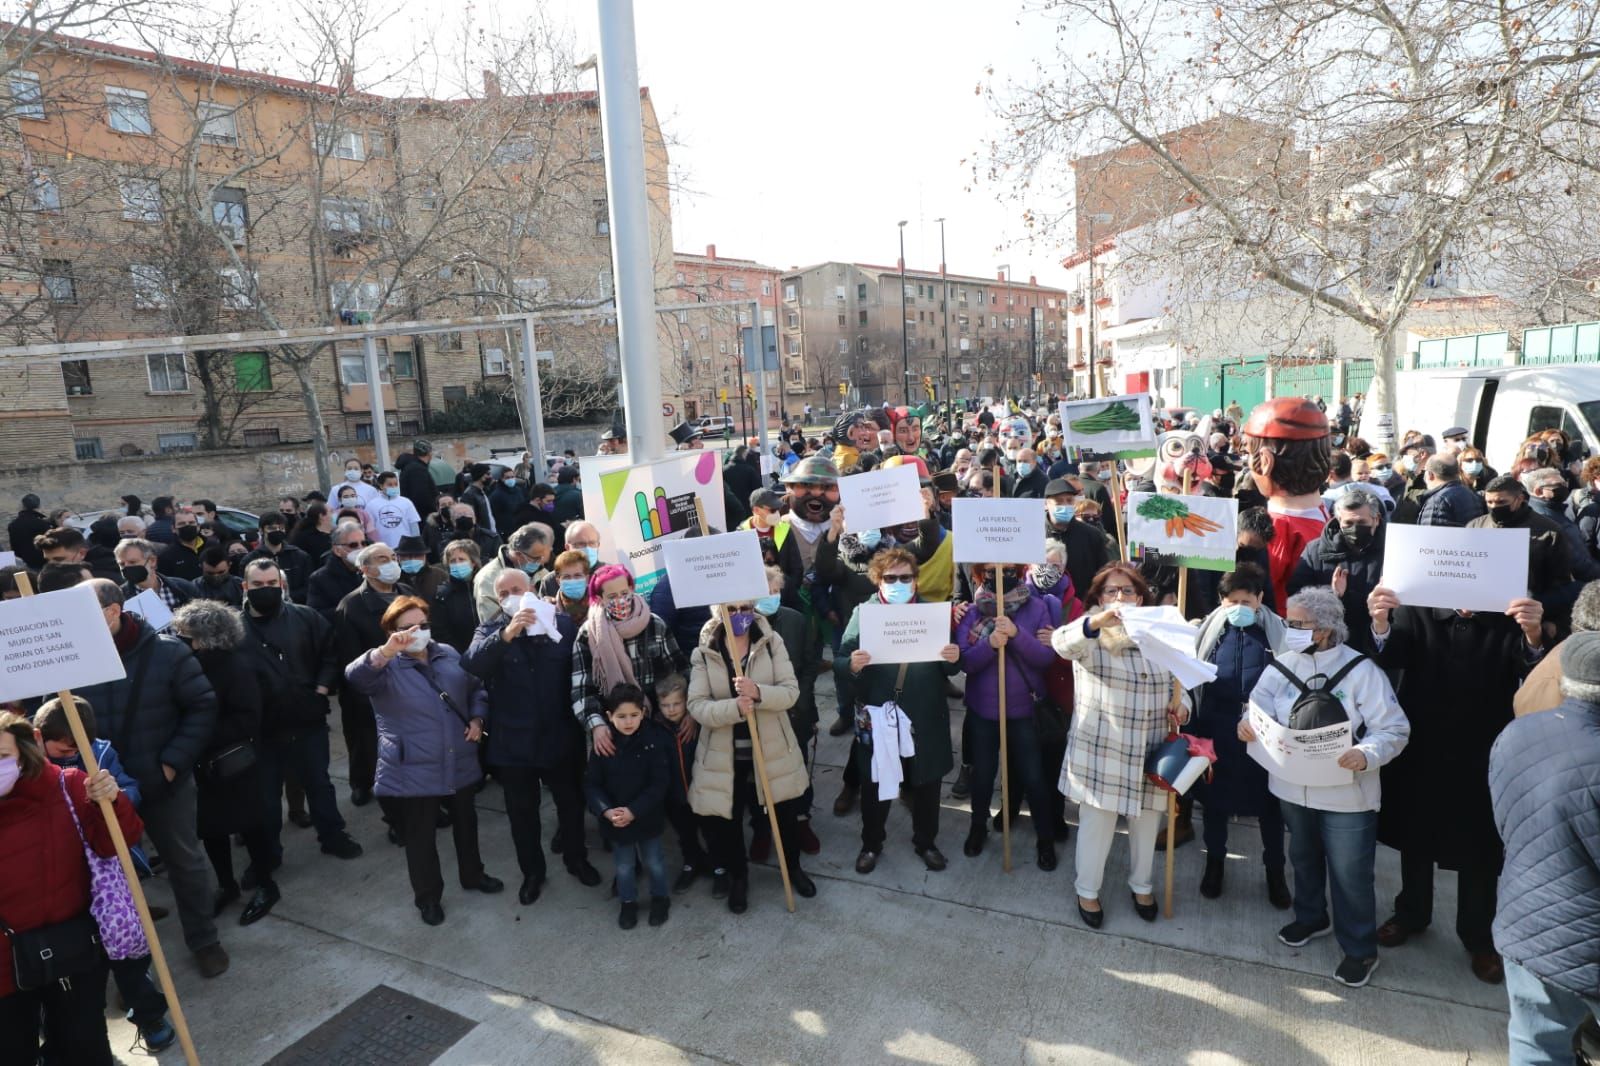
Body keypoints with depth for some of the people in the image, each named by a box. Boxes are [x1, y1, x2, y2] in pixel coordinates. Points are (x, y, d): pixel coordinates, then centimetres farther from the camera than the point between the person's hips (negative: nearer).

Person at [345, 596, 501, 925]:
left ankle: (472, 874, 44)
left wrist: (477, 718, -2)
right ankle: (428, 896, 31)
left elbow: (476, 689, 14)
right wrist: (386, 652, -50)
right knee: (420, 837, 10)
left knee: (466, 823, 21)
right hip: (413, 772, -4)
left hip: (460, 765, 5)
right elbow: (355, 676, -34)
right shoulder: (385, 666, -11)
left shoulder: (449, 655, 3)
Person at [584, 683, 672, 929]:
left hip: (647, 818, -1)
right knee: (623, 866, 17)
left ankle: (660, 897, 41)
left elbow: (660, 783, -16)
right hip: (614, 821, 1)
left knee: (654, 862, 17)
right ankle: (628, 902, 41)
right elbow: (591, 783, -8)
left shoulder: (654, 741, -17)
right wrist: (606, 811, -23)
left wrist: (633, 811, -22)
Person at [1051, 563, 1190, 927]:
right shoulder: (1092, 636, -10)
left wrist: (1180, 704, -6)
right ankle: (1087, 891, 29)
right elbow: (1062, 642, -32)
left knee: (1146, 823, 18)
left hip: (1149, 753, 4)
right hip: (1100, 751, -4)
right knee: (1097, 824, 8)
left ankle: (1141, 885, 43)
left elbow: (1177, 682, 16)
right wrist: (1099, 620, -50)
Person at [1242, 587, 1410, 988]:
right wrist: (1248, 722, -23)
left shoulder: (1360, 669, -16)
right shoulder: (1283, 662, -3)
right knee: (1303, 858, 24)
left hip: (1345, 794, -4)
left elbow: (1394, 729, -15)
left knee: (1350, 875, 7)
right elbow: (1261, 703, -1)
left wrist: (1366, 755, -33)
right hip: (1293, 787, 5)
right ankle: (1310, 917, 47)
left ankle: (1360, 950, 28)